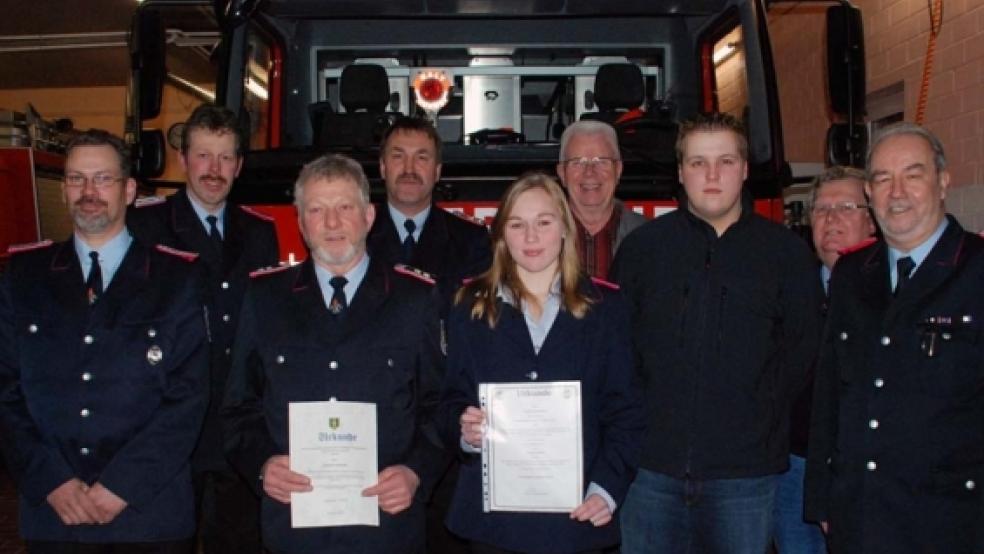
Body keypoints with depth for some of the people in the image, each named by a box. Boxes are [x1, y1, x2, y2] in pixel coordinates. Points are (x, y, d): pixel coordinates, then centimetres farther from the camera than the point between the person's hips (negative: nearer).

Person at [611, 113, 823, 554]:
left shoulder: (787, 252, 5)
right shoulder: (642, 247, 6)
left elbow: (802, 352, 7)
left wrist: (762, 423, 3)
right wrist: (634, 428, 1)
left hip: (745, 472, 0)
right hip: (653, 466, 0)